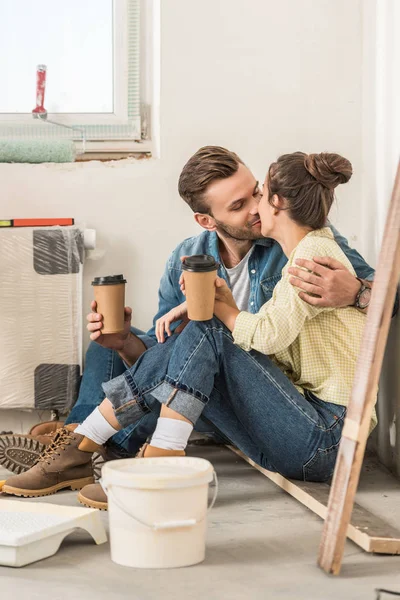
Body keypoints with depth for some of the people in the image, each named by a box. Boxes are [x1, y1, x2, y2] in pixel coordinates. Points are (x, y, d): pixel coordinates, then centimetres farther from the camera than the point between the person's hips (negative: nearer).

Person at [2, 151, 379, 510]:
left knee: (204, 333, -18)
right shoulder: (302, 256, 20)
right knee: (179, 349, -5)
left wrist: (221, 308, -2)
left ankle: (159, 463, -24)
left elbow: (269, 334, -21)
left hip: (323, 438, -8)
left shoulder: (315, 251, -10)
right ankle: (79, 448, -6)